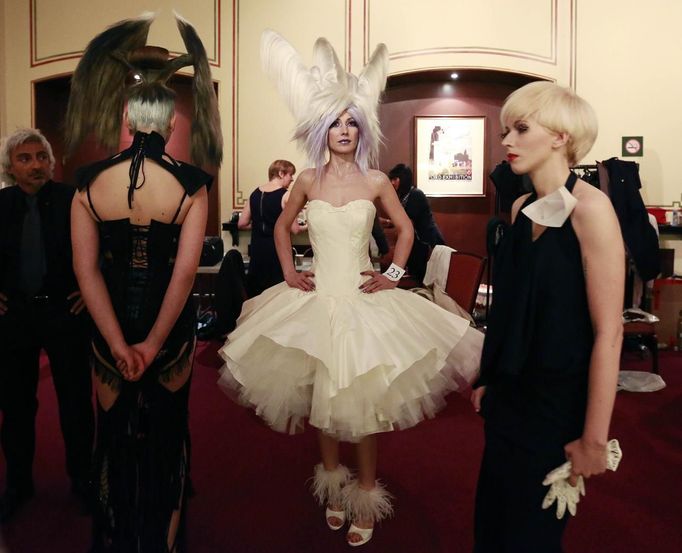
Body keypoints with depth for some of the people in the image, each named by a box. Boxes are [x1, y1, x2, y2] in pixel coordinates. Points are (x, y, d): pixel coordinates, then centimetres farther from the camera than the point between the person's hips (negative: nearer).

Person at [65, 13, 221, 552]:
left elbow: (86, 270, -12)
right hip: (171, 324, -1)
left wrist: (119, 345, -12)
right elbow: (186, 270, -18)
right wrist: (153, 344, -13)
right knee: (166, 432, 21)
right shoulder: (191, 183, -14)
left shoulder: (91, 180, -8)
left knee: (116, 431, 22)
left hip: (112, 325, 1)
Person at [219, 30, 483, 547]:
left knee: (365, 400, 1)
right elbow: (282, 226, 15)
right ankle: (333, 488, 29)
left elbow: (406, 229, 9)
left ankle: (366, 500, 17)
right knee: (321, 395, 10)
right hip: (317, 297, 2)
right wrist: (288, 272, 5)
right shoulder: (308, 180, 3)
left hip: (363, 297, -2)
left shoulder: (376, 181, -1)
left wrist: (394, 275, 0)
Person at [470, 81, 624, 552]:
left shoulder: (590, 208, -17)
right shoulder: (522, 208, 4)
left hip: (559, 400, -6)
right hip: (510, 394, 6)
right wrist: (490, 379, 13)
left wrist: (594, 439, -17)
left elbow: (608, 333, -19)